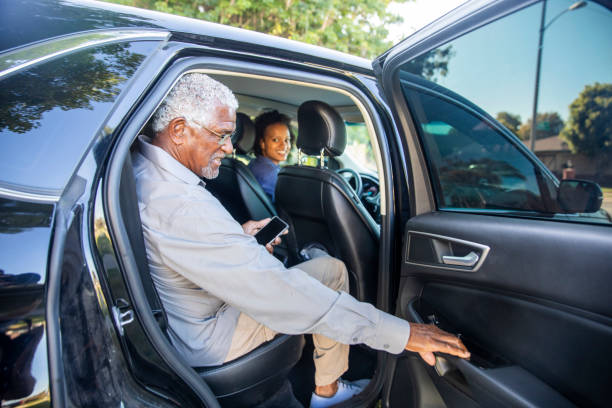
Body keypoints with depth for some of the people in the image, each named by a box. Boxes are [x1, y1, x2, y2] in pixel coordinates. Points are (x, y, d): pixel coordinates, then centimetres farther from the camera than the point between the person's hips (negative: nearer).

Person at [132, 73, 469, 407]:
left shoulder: (139, 165, -4)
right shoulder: (180, 206, -36)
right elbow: (275, 291, -38)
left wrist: (237, 235, 1)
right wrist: (400, 332, -33)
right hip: (204, 342, -9)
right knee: (332, 271, -5)